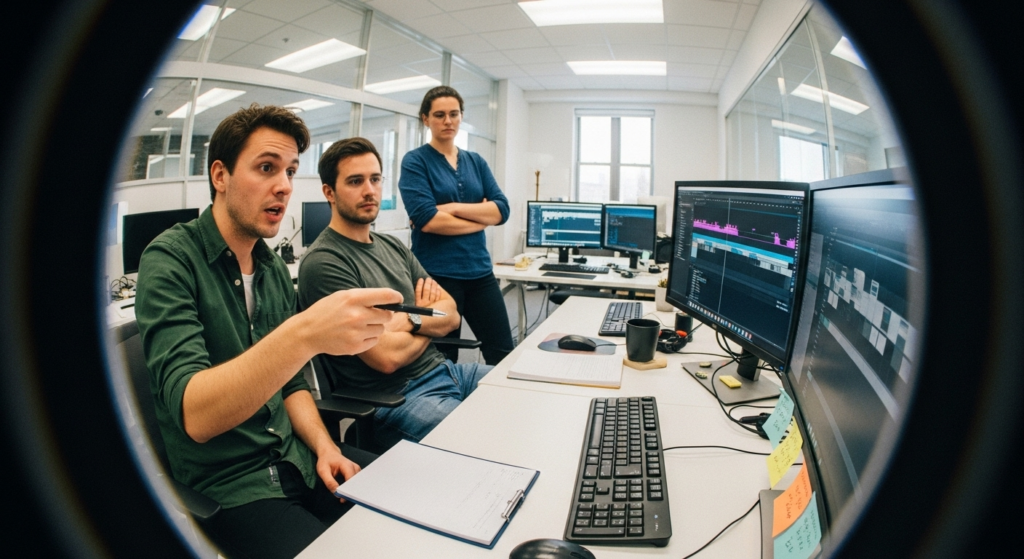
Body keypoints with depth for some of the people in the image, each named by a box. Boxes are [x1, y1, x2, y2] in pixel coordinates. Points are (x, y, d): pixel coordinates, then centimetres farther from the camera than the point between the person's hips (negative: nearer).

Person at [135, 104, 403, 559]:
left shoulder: (274, 269, 6)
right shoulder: (170, 259, -14)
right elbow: (193, 414, -27)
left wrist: (324, 447, -4)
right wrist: (304, 334, -40)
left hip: (295, 460, 6)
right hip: (227, 485, -5)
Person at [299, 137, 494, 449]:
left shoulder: (393, 247, 12)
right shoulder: (323, 262, -14)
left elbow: (452, 314, 6)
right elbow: (387, 356, -20)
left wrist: (412, 320, -14)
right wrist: (431, 320, -1)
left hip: (443, 370, 8)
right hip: (397, 397, -8)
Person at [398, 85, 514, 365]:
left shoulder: (476, 161, 12)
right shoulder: (415, 161, -3)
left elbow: (502, 210, 1)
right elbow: (427, 220, -17)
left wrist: (453, 208, -12)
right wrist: (481, 218, -6)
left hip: (479, 271, 5)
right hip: (437, 275, -5)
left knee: (503, 354, 8)